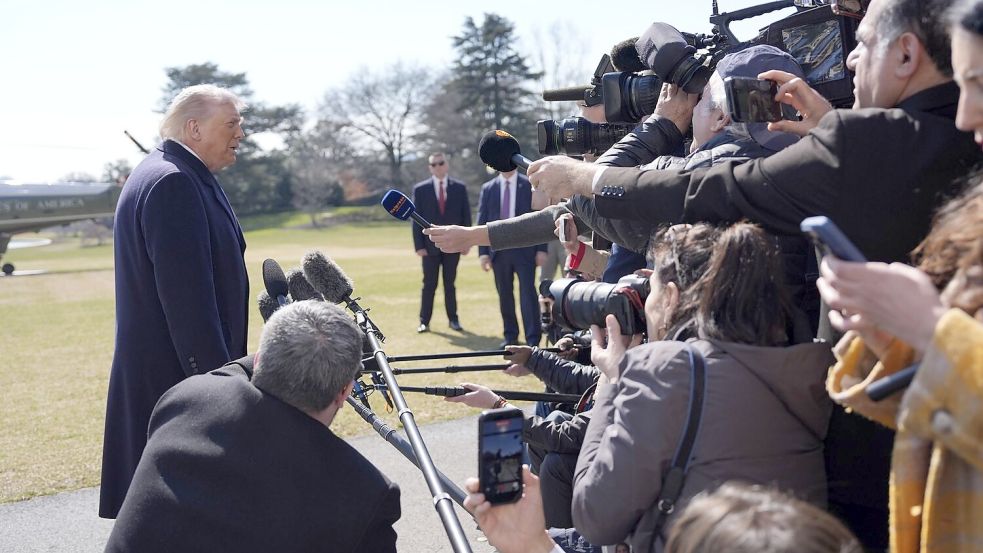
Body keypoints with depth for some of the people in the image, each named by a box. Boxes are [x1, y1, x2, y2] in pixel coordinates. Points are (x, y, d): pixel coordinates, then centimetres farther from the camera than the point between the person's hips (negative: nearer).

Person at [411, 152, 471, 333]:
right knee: (429, 285, 2)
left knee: (450, 284, 8)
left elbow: (466, 216, 5)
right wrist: (419, 245, -7)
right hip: (430, 245, -1)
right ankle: (424, 321, 8)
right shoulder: (420, 189, 2)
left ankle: (453, 319, 16)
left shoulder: (460, 188, 4)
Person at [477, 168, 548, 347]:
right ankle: (510, 336, 18)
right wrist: (483, 252, 0)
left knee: (528, 292, -7)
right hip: (499, 249, 3)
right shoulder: (488, 188, 8)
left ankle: (533, 339, -5)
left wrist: (541, 249, -6)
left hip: (524, 248, -2)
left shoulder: (530, 186, 2)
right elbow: (482, 222, 8)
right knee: (504, 295, 7)